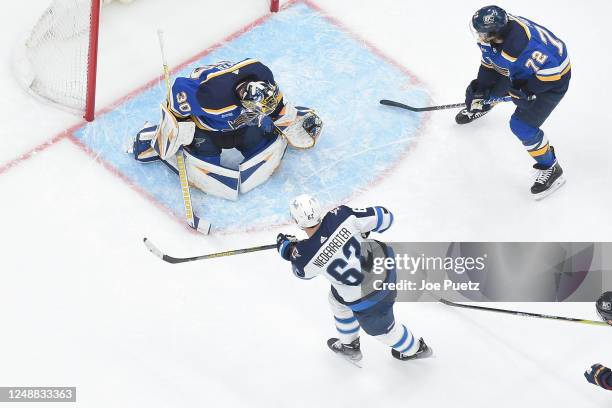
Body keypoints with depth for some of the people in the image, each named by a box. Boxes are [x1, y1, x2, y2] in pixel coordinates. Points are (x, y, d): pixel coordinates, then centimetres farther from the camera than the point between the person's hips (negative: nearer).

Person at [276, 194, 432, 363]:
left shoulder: (303, 256, -25)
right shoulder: (341, 215, -22)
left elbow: (303, 271, 2)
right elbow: (385, 218, -11)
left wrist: (287, 248, 16)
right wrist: (365, 227, 10)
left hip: (366, 297, -5)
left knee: (378, 327, 28)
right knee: (337, 299, 30)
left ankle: (415, 349, 54)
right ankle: (349, 345, 53)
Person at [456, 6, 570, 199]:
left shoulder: (521, 45, -43)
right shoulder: (493, 32, -17)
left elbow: (551, 69, -36)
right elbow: (489, 62, 1)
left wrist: (527, 91, -26)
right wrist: (479, 90, -1)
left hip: (552, 77, -8)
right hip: (524, 70, 8)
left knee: (522, 125, -16)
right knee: (485, 85, 19)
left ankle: (550, 169, 5)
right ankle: (481, 107, 58)